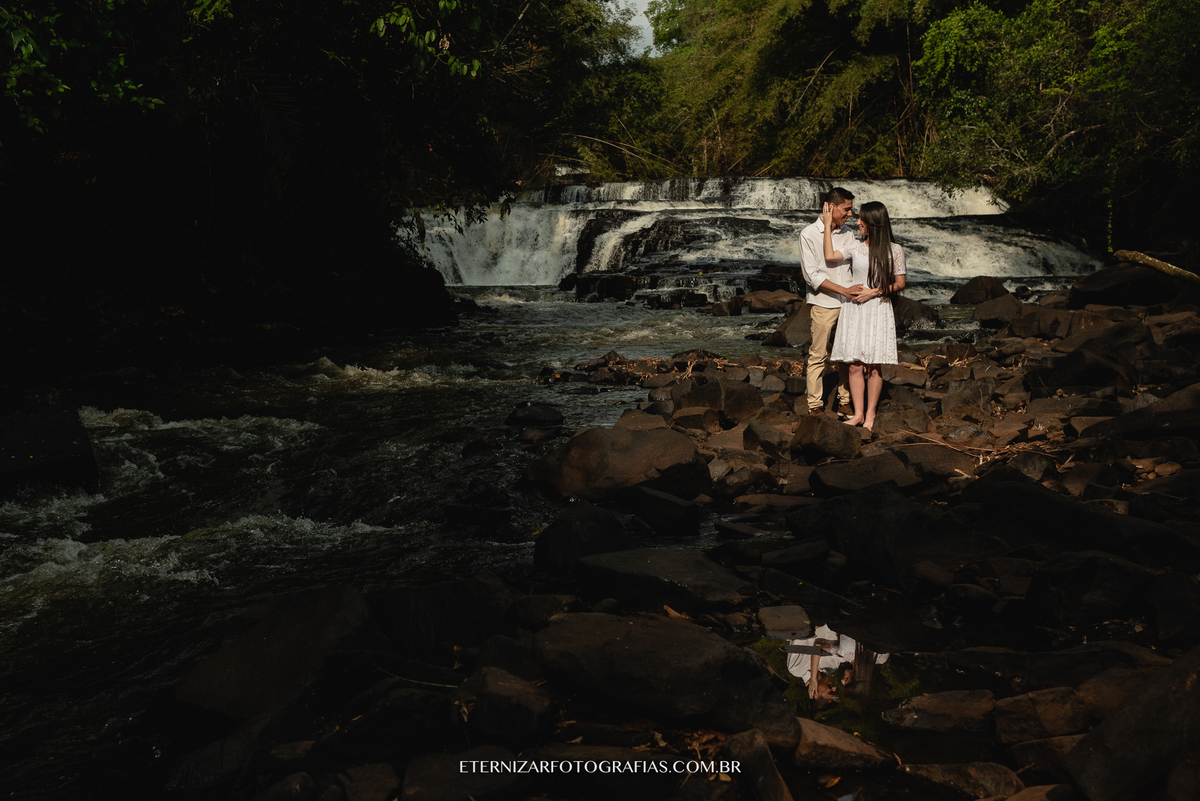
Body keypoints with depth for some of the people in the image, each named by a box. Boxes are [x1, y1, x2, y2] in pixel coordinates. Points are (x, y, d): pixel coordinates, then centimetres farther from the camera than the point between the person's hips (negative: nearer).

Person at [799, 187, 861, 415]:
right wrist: (844, 290, -15)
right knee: (818, 356, -1)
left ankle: (845, 402, 19)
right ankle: (815, 405, 9)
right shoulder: (809, 234, -6)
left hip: (848, 303, 5)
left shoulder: (848, 233, 10)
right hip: (823, 304, -5)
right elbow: (811, 275, -11)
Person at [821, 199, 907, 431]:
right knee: (855, 366, 1)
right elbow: (830, 256, -7)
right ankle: (858, 413, 10)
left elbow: (900, 283, 2)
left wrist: (874, 292, -11)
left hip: (878, 310, -2)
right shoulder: (855, 248, 7)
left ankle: (870, 414, 11)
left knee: (873, 366, 1)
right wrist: (828, 224, -1)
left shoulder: (894, 250, 0)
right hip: (854, 310, 3)